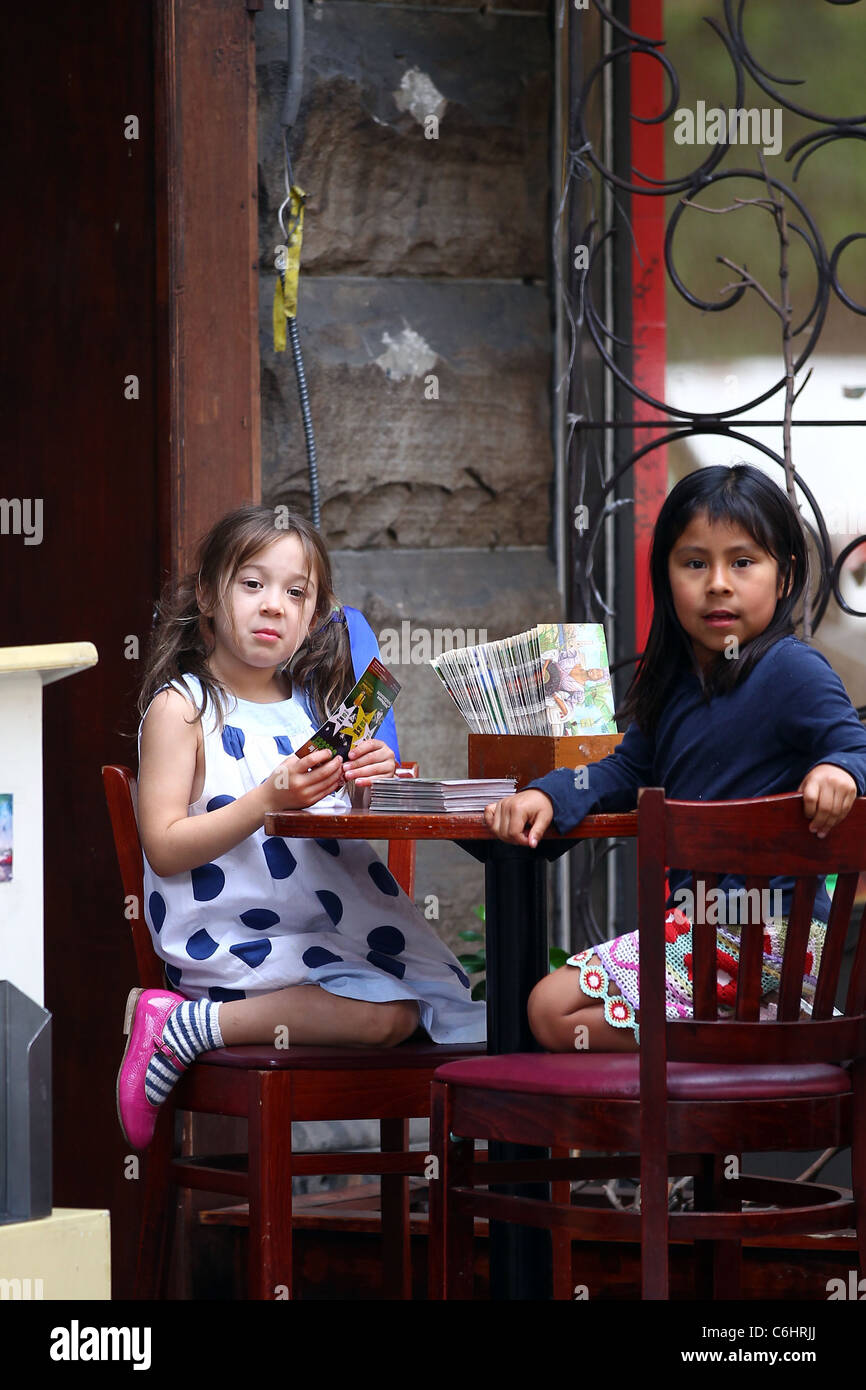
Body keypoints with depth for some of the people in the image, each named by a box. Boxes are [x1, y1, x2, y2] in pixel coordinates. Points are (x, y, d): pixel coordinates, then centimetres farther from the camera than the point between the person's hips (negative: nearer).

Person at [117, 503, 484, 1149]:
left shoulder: (315, 708, 17)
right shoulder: (181, 708, -3)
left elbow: (343, 825, 20)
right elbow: (166, 849, -11)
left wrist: (370, 782, -3)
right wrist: (270, 799, -20)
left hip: (329, 921, 7)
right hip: (231, 941, -7)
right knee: (384, 1013, -24)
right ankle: (183, 1029, -14)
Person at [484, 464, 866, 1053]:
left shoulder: (793, 672, -13)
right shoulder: (678, 679, 12)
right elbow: (631, 769, 19)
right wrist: (546, 795, 2)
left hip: (761, 932, -10)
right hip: (699, 913, 10)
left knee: (556, 1009, -16)